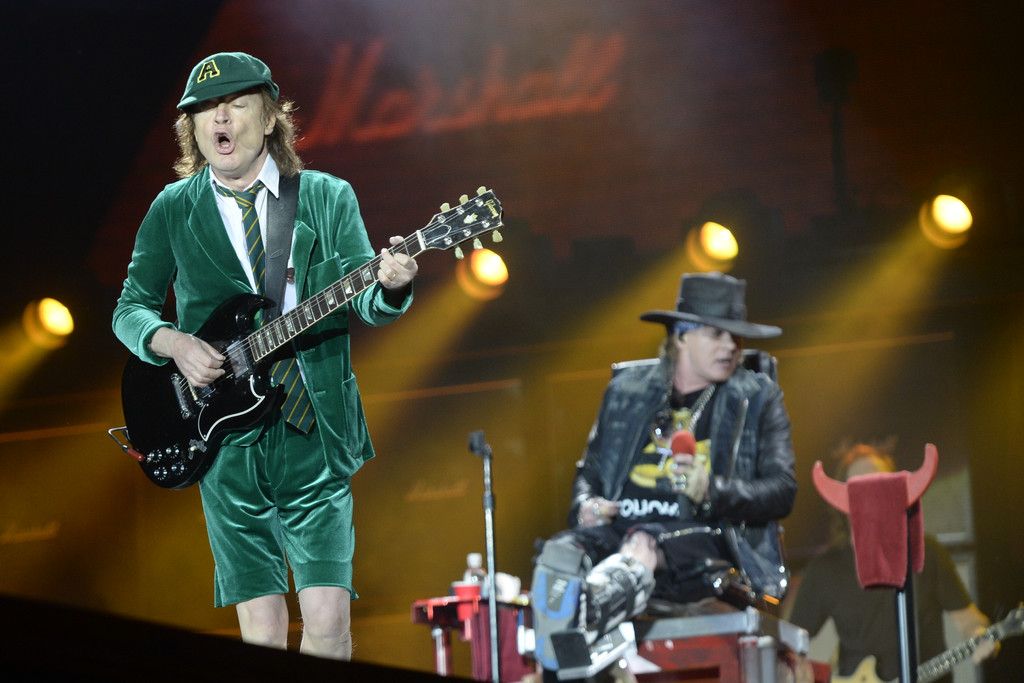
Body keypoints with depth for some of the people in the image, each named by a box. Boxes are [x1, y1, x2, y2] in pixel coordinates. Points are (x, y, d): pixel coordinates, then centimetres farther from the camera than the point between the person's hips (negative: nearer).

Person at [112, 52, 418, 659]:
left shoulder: (328, 198, 7)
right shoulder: (173, 211, 8)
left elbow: (365, 303, 0)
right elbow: (131, 308, 12)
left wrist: (390, 288, -23)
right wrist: (173, 342, -8)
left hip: (316, 432, 0)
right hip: (226, 434, 0)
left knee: (328, 622, -10)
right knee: (262, 630, -3)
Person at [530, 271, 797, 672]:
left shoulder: (757, 399, 13)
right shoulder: (627, 390, 20)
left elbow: (782, 492, 4)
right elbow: (589, 470, 27)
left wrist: (713, 493, -16)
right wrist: (586, 505, 2)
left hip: (709, 541, -3)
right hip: (620, 530, 3)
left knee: (642, 543, -39)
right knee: (561, 552, -32)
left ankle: (586, 618, -65)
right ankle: (558, 667, -50)